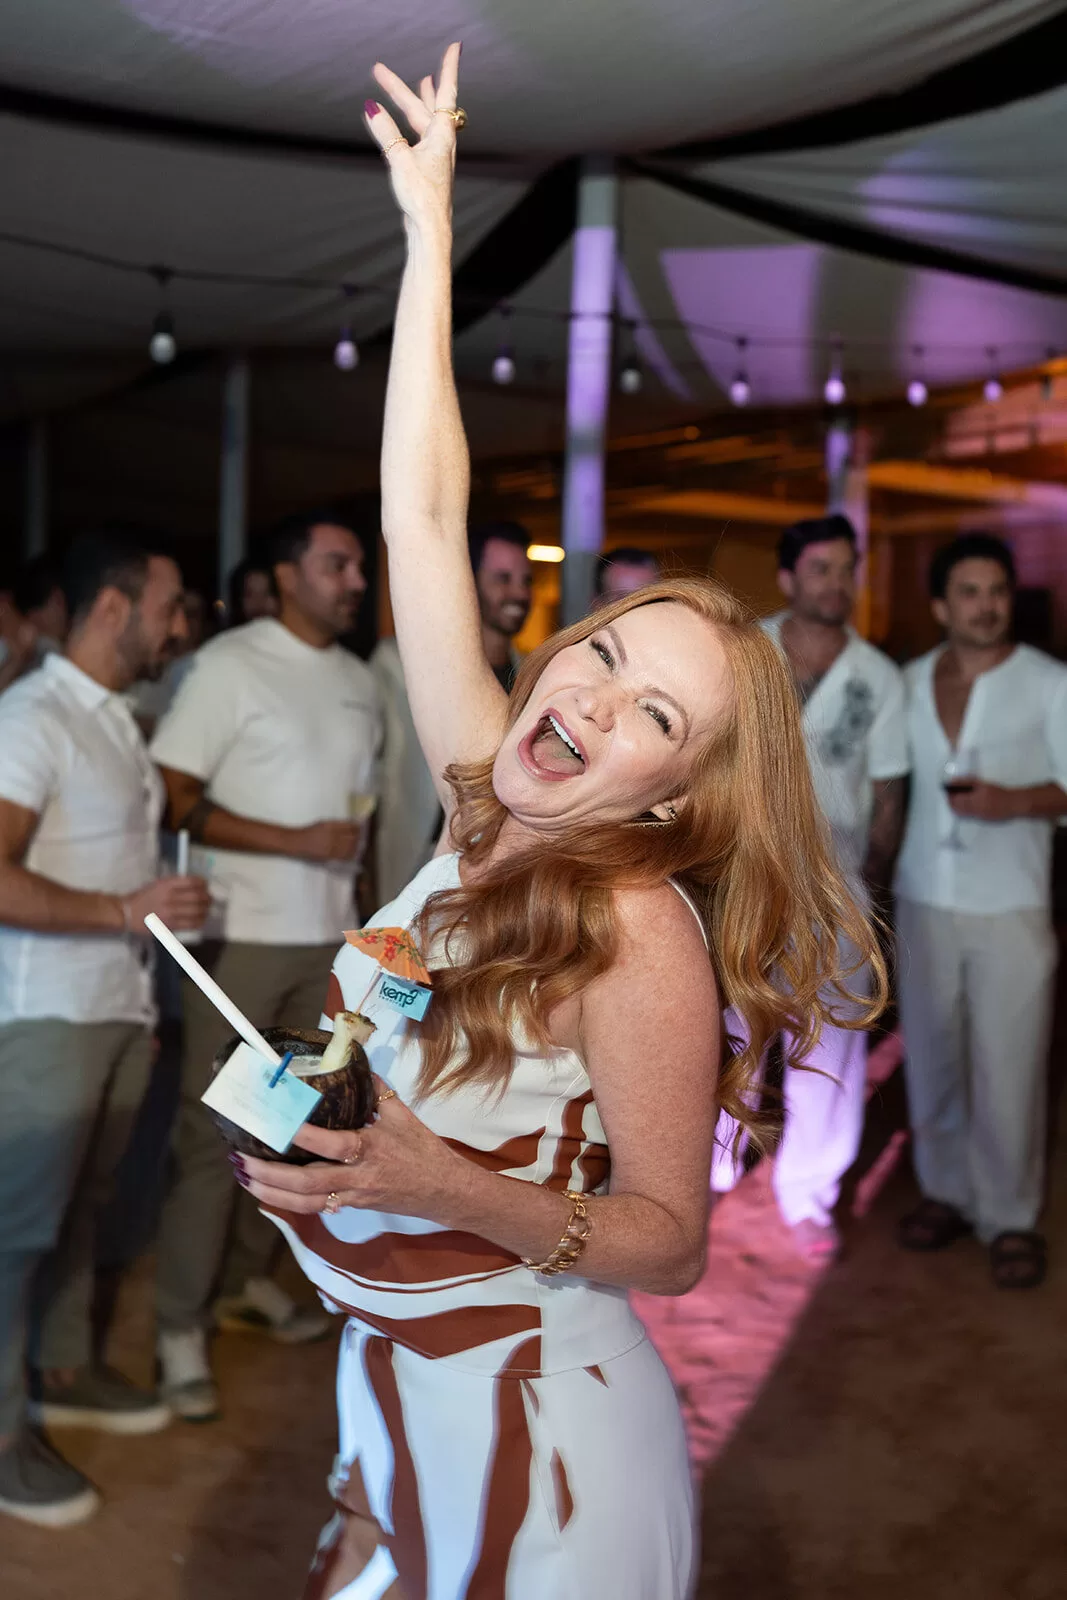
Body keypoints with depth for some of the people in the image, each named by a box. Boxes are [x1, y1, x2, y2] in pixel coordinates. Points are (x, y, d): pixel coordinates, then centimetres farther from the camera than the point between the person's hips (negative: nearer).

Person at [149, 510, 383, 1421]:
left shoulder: (360, 681, 11)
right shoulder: (231, 663, -9)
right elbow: (172, 797, -14)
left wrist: (356, 899, 11)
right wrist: (298, 841, -19)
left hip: (329, 937, 6)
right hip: (241, 936, -6)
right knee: (214, 1132, -1)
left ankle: (249, 1279, 31)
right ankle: (181, 1327, 11)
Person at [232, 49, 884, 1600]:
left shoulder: (643, 929, -24)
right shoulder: (486, 807, -7)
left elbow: (671, 1238, -18)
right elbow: (424, 517, -6)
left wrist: (454, 1190, -33)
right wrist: (429, 223, -5)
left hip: (530, 1437, -6)